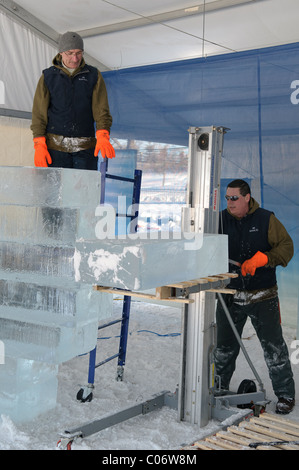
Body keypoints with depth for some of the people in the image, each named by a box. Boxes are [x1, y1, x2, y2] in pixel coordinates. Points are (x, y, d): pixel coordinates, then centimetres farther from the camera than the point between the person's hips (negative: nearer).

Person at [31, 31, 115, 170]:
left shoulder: (94, 76, 7)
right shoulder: (48, 77, 6)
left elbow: (102, 110, 0)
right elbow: (39, 114, 3)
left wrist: (103, 137, -18)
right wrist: (39, 146, -7)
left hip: (85, 147, 1)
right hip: (56, 146, 0)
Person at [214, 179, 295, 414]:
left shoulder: (266, 219, -5)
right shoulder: (221, 220, 2)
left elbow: (286, 246, -8)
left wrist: (261, 260, -21)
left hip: (263, 297, -2)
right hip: (230, 295, 3)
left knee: (274, 346, 2)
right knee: (225, 346, 12)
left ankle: (285, 394, 16)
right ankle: (218, 387, 29)